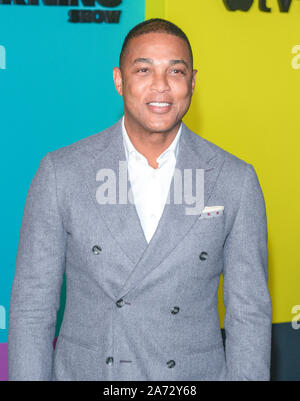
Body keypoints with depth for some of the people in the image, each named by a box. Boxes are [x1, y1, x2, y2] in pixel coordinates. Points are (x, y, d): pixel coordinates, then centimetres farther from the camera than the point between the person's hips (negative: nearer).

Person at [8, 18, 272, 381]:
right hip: (85, 370, 0)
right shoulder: (61, 173, -6)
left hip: (194, 375, 1)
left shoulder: (236, 181, -4)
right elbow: (32, 306, -4)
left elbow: (249, 313, -1)